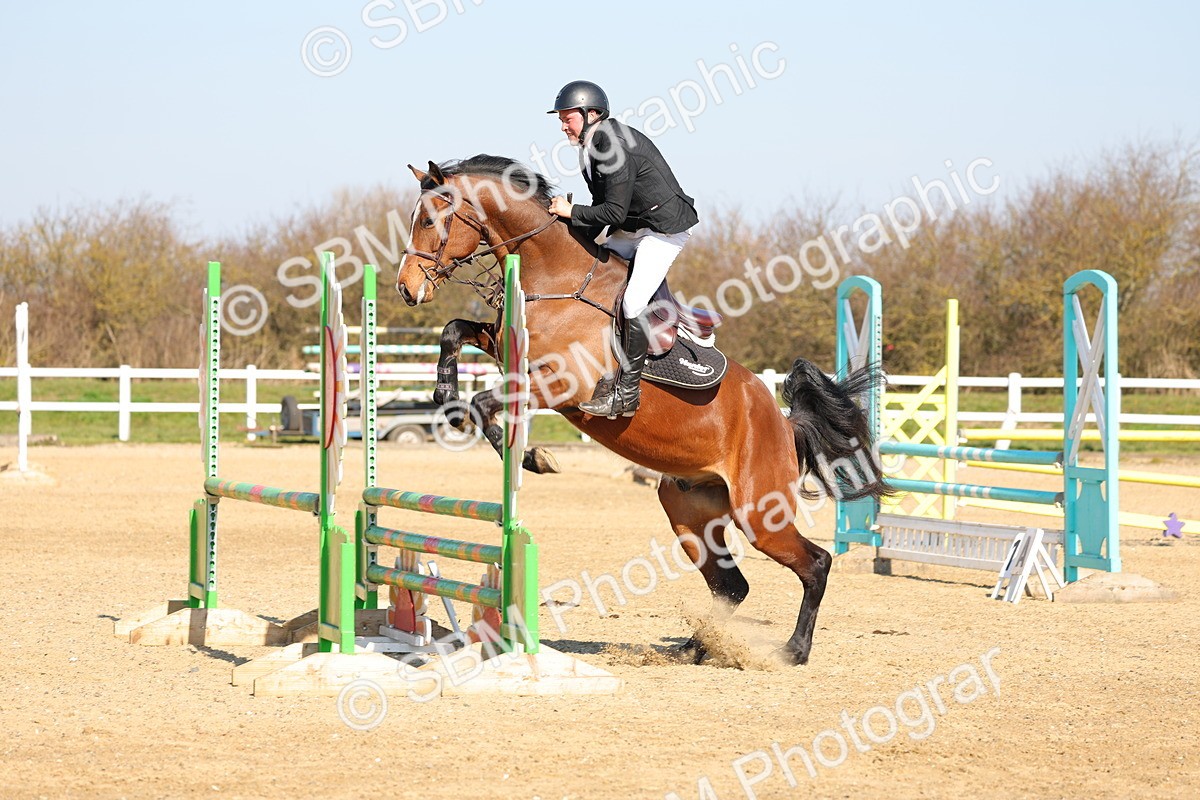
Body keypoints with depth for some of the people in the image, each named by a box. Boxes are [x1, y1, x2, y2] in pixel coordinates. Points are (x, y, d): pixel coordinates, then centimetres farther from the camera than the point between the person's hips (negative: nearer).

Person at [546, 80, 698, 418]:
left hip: (666, 227, -11)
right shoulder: (591, 146, 6)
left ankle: (627, 392, -13)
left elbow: (615, 212, -26)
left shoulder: (615, 147, -25)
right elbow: (606, 207, 14)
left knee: (634, 304, -19)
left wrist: (571, 212, -16)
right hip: (632, 228, 11)